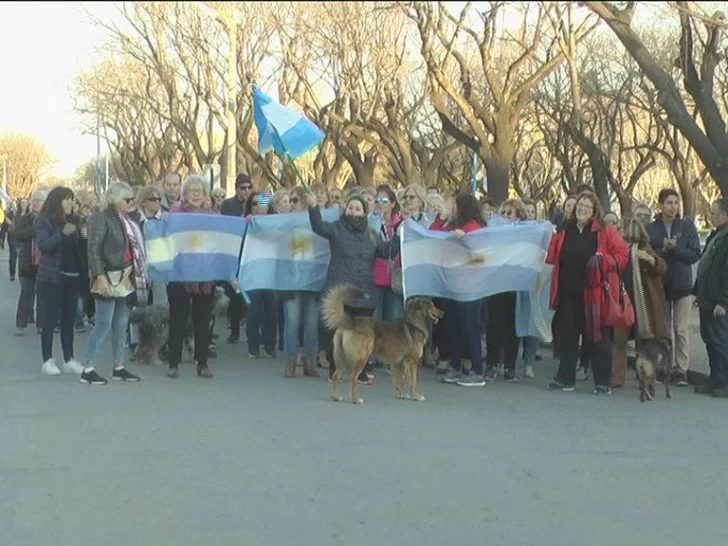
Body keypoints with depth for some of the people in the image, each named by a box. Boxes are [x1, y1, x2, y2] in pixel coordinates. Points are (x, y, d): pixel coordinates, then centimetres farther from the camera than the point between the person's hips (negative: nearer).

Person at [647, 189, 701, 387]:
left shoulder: (688, 227, 2)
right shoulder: (651, 229, 2)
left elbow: (695, 255, -3)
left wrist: (675, 248, -16)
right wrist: (663, 250, -18)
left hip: (682, 286, -1)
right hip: (660, 286, 1)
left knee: (682, 329, -4)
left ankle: (682, 370, 0)